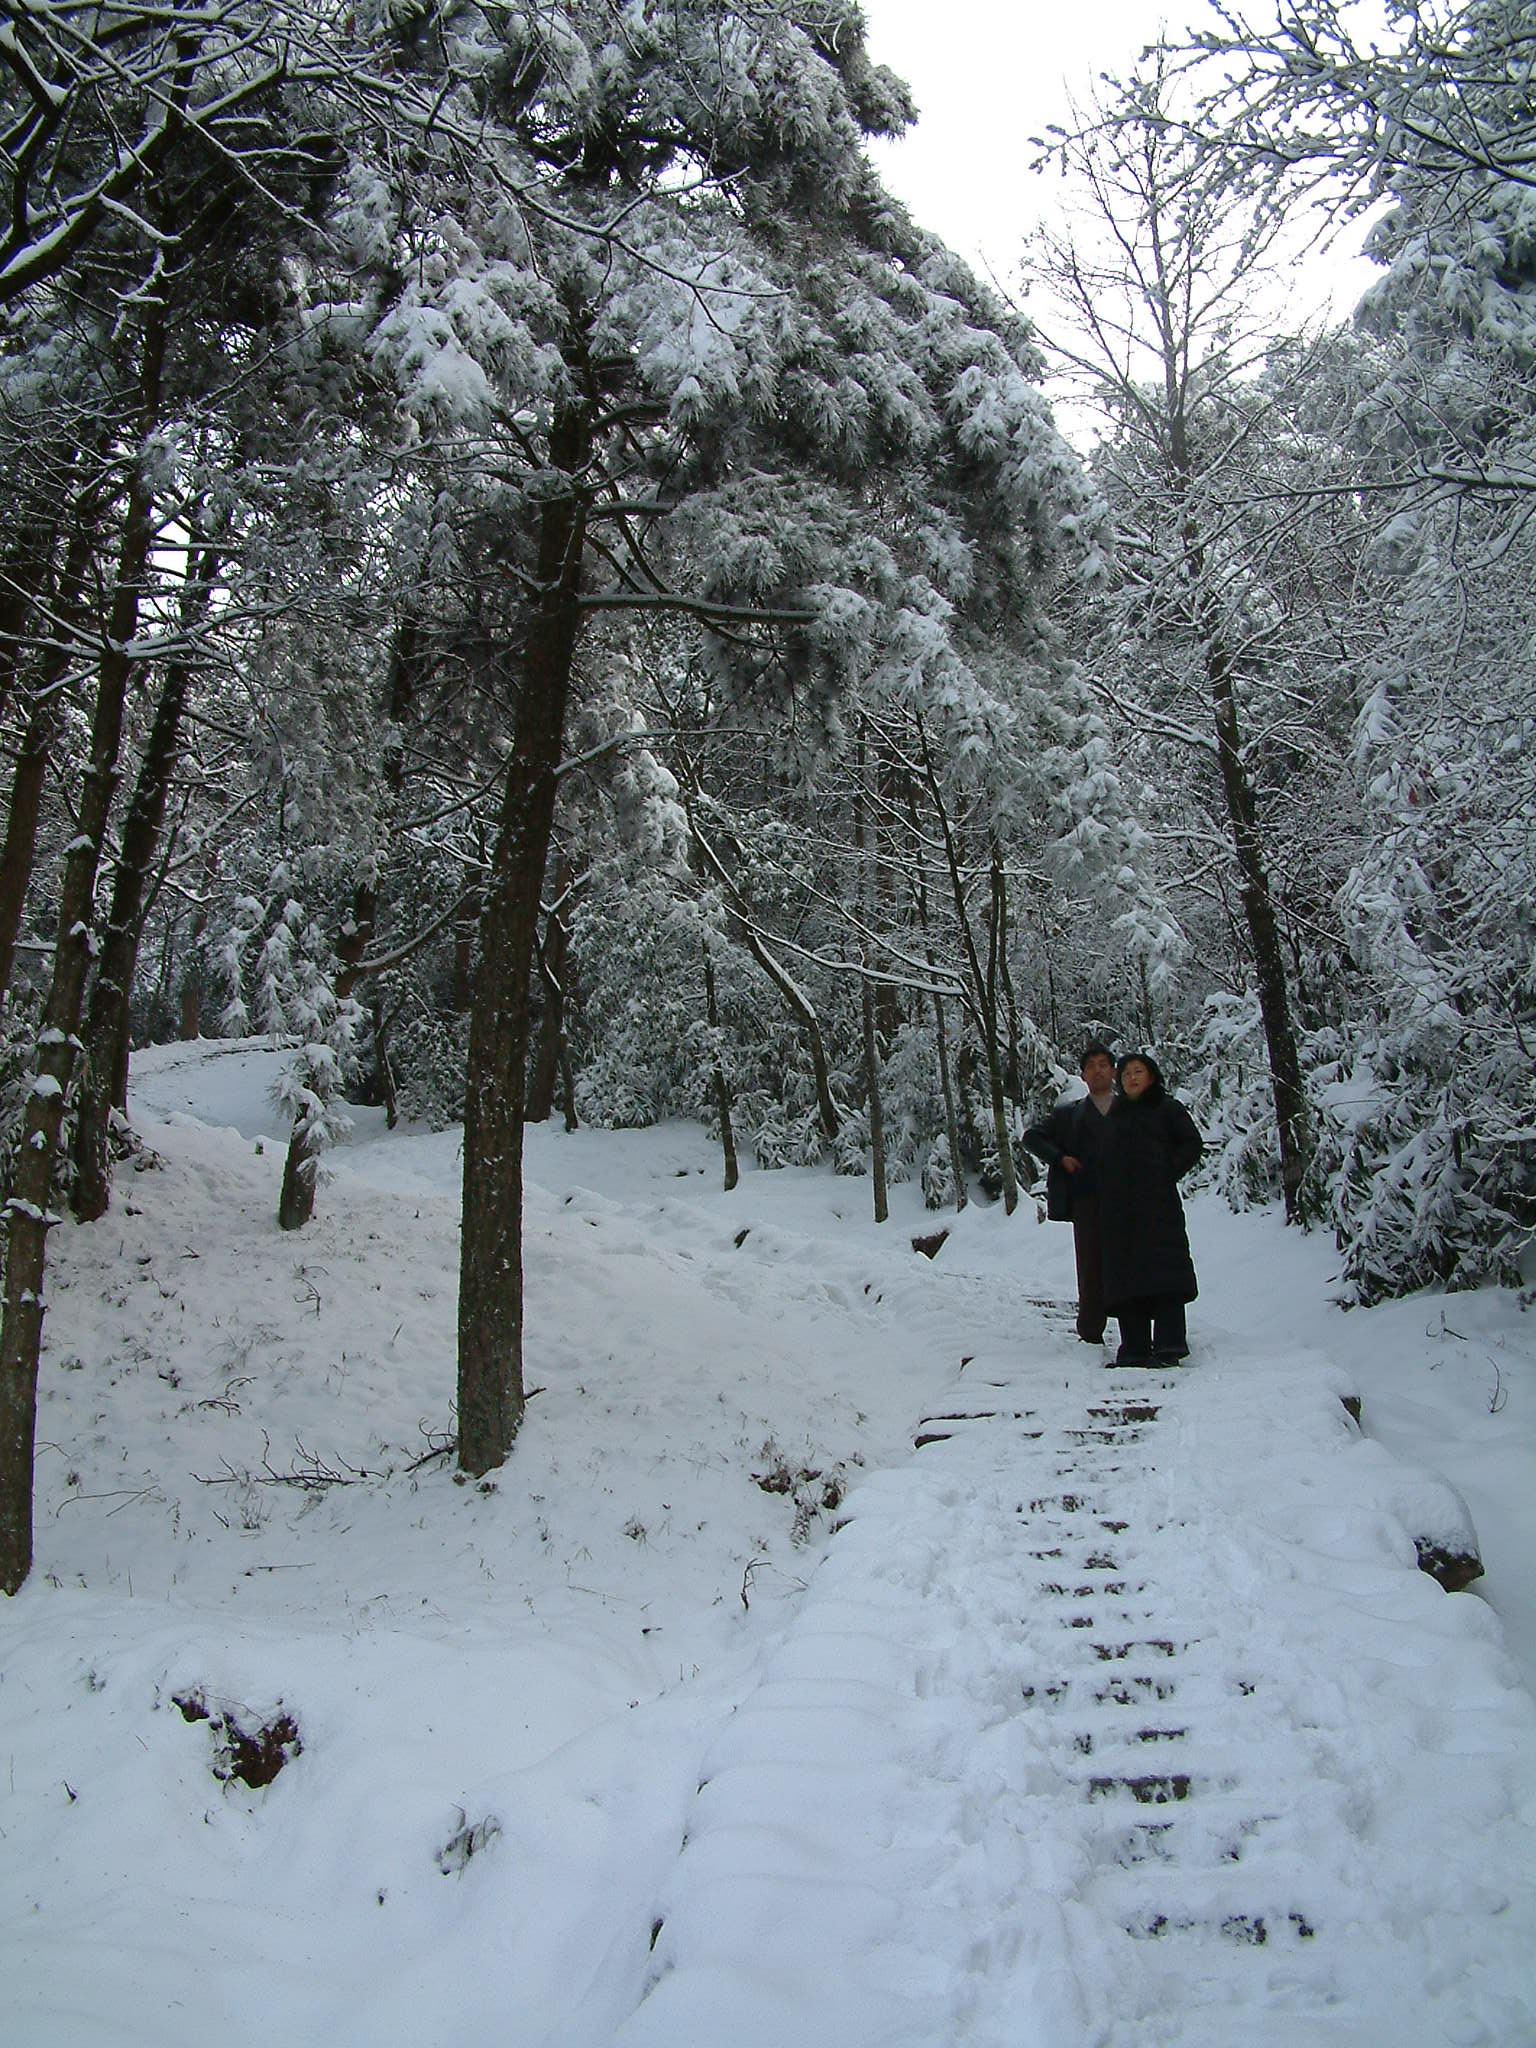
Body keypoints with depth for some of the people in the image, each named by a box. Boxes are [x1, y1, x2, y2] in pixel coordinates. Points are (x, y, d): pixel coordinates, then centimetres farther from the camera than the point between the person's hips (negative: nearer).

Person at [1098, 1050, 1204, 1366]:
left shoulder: (1168, 1109, 10)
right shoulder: (1115, 1115, 22)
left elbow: (1193, 1144, 1)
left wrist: (1168, 1174, -10)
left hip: (1156, 1201, -5)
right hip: (1118, 1208, 5)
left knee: (1163, 1267, -13)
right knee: (1125, 1275, 0)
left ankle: (1168, 1346, -17)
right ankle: (1135, 1349, 0)